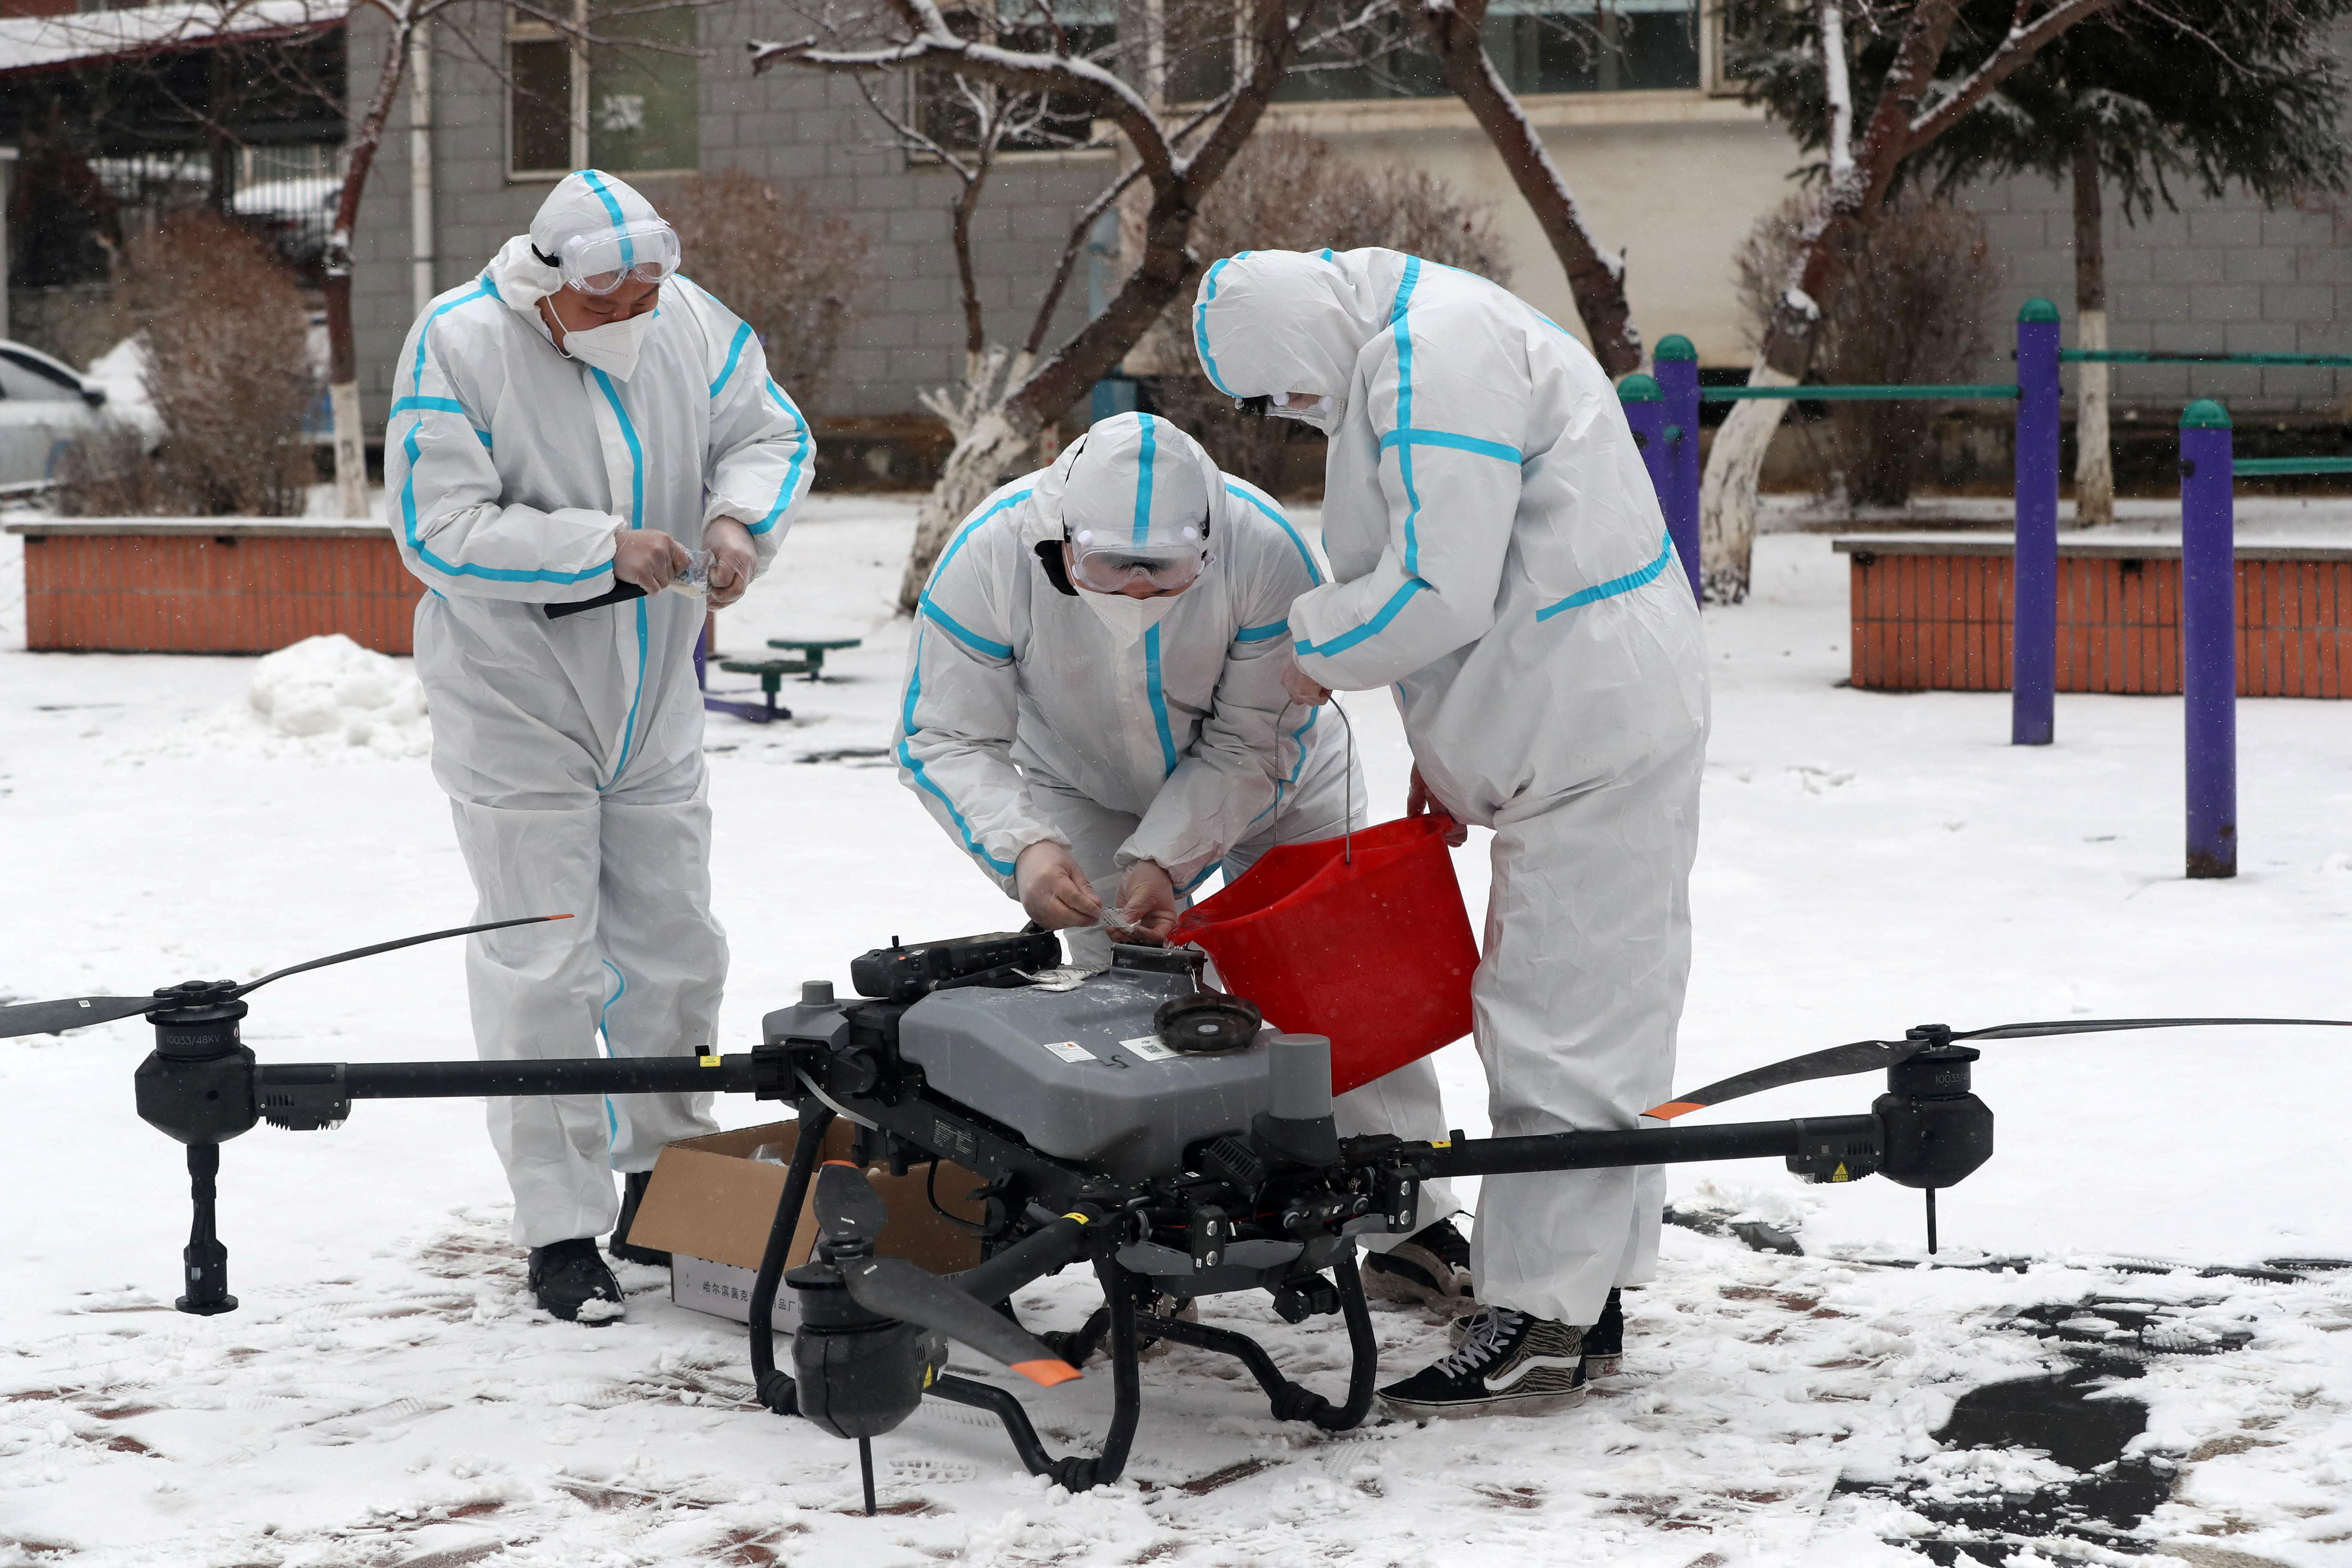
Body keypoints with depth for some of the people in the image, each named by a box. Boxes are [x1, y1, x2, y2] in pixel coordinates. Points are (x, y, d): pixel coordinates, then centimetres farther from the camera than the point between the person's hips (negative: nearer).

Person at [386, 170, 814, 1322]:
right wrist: (602, 548, -30)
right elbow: (440, 533, -23)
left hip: (655, 706, 5)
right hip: (515, 709, -5)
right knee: (541, 970, -5)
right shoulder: (458, 345, -19)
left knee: (673, 952, 13)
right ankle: (560, 1231, 2)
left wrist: (739, 515, -17)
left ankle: (663, 1192, 30)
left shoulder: (689, 321, -5)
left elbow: (769, 432, 6)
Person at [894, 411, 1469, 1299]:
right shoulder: (992, 556, -34)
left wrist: (1164, 858, -34)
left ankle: (1412, 1232, 4)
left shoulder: (1265, 552, -36)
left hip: (1266, 781, 0)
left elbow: (1254, 745, -25)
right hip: (1087, 792, 0)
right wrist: (1023, 848, -41)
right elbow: (944, 738, -25)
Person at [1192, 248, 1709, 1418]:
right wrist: (1445, 744, 18)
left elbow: (1438, 592, -25)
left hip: (1592, 733, -11)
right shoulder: (1414, 343, 14)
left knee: (1559, 1018, -9)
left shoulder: (1434, 364, -20)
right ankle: (1586, 1288, 24)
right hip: (1607, 719, 11)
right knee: (1603, 1004, 15)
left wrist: (1318, 646, -7)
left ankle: (1535, 1325, -6)